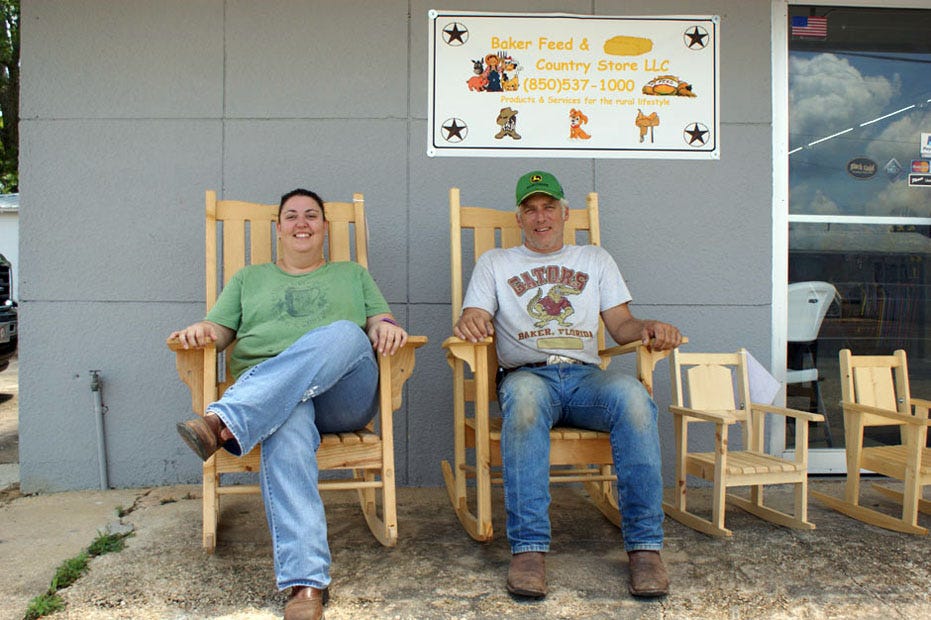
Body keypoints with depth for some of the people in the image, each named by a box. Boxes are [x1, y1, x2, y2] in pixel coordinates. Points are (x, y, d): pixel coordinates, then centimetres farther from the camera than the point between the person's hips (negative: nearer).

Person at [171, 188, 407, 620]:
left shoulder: (353, 274, 31)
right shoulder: (249, 279, 31)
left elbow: (380, 322, 19)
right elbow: (219, 331, 20)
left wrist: (386, 326, -7)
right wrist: (201, 330, -6)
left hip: (345, 396, 1)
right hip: (268, 397, 0)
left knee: (345, 334, -35)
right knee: (287, 427, -39)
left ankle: (223, 424, -45)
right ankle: (305, 582, -47)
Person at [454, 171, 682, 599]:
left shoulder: (595, 260, 26)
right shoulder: (495, 263, 22)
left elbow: (620, 326, 19)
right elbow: (474, 319, 9)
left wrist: (648, 328, -5)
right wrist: (467, 324, -16)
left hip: (585, 376, 2)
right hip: (527, 374, -1)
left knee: (632, 395, -34)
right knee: (524, 396, -39)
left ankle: (645, 546, -31)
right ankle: (528, 549, -39)